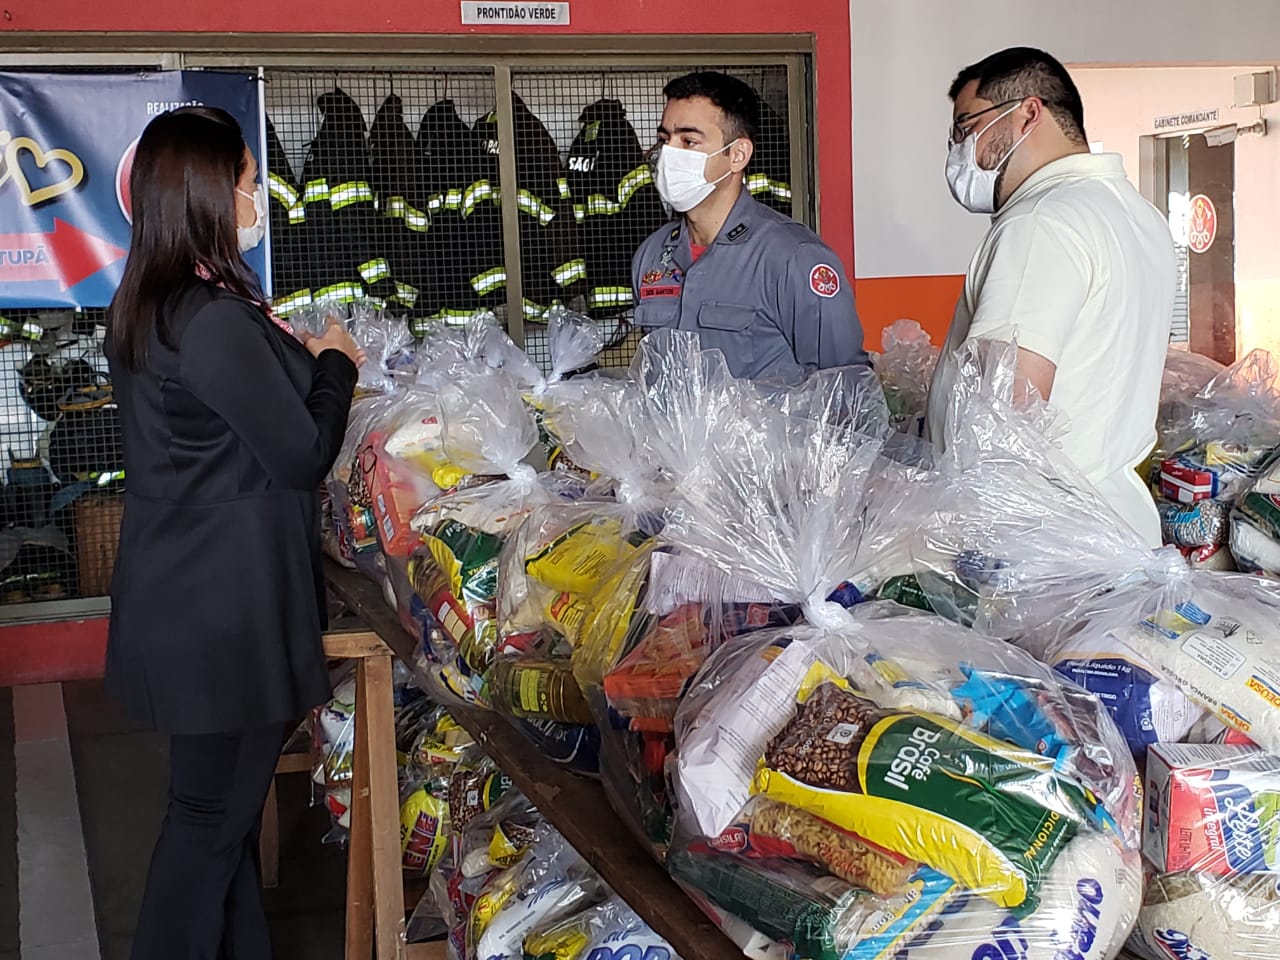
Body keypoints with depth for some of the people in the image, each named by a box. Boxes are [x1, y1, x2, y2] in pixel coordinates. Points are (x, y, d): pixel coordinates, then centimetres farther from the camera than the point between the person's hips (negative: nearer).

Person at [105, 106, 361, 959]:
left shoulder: (144, 308, 7)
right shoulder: (214, 319, -23)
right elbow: (304, 454, -17)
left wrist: (296, 361, 13)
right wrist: (334, 364, -2)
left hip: (181, 594, 9)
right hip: (227, 609, -9)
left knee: (224, 795, 18)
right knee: (213, 810, 3)